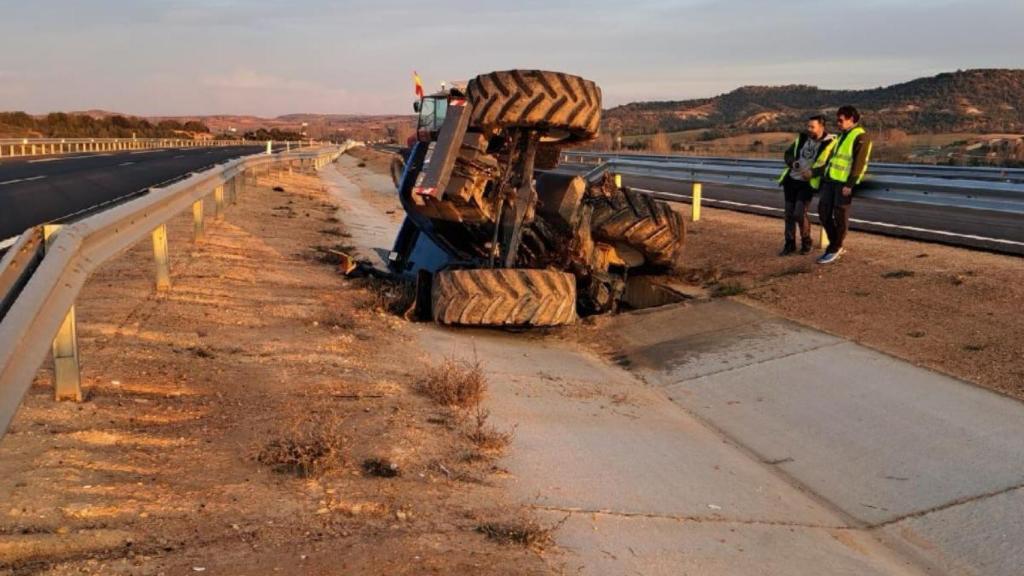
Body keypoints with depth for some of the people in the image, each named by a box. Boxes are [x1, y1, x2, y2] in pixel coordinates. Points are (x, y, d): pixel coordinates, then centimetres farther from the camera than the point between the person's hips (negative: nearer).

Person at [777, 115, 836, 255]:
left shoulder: (830, 143, -9)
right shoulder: (802, 138, 6)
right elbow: (788, 153, 14)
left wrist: (813, 172, -29)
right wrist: (792, 162, -8)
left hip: (808, 183, -5)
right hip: (791, 180, 5)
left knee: (799, 214, -15)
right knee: (789, 213, 6)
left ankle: (806, 242, 8)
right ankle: (790, 244, 19)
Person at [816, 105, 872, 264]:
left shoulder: (861, 136, -8)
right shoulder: (842, 135, 20)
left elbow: (859, 163, -15)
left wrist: (850, 184, -20)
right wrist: (824, 177, 21)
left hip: (844, 182, -9)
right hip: (831, 179, 9)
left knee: (840, 215, -1)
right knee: (823, 211, 6)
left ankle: (834, 250, 8)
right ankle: (836, 246, 17)